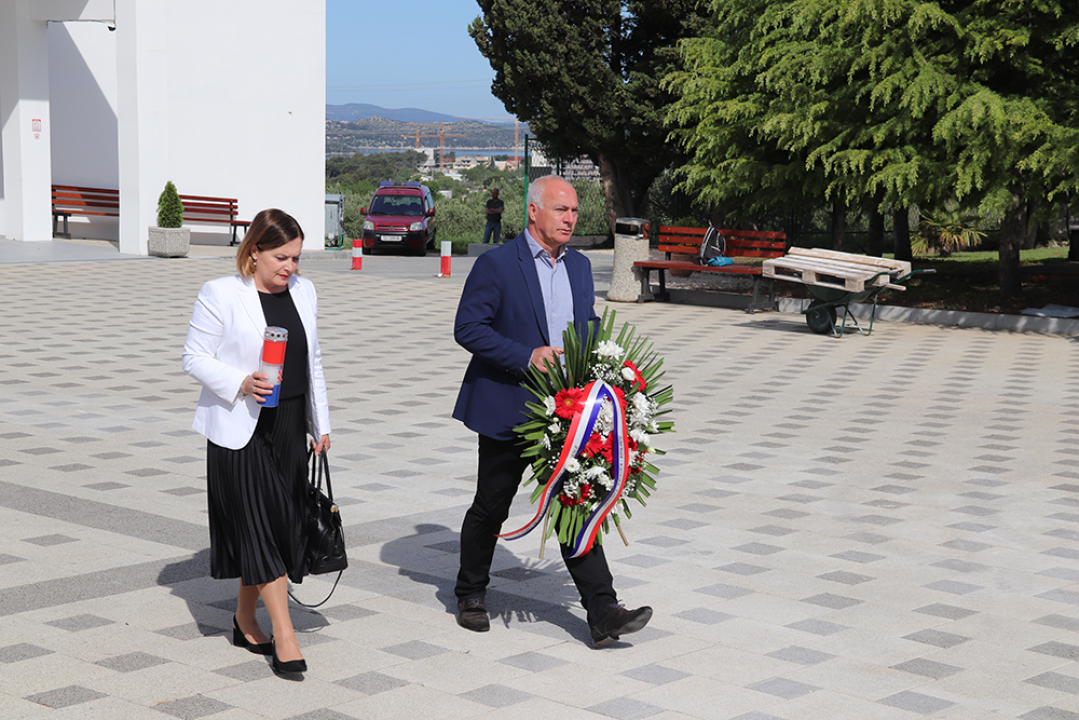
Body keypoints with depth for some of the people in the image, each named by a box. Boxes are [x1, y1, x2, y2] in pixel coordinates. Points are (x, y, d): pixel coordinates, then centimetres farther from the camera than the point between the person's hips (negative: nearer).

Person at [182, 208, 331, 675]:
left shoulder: (303, 292, 11)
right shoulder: (221, 295, -8)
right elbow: (194, 358, -6)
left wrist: (321, 424, 15)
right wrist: (240, 383, -22)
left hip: (289, 427, 6)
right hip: (240, 430, -6)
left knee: (280, 526, 9)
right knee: (259, 528, -8)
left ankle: (245, 621, 25)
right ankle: (284, 637, -6)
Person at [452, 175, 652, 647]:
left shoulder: (579, 266, 11)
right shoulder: (496, 264, -9)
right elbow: (467, 328, -13)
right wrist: (527, 356, -21)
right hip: (506, 408, -4)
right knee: (491, 507, 10)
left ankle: (602, 612, -2)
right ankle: (470, 595, 30)